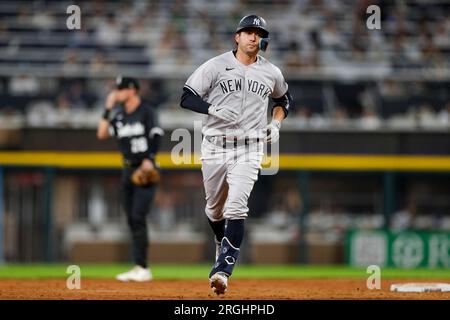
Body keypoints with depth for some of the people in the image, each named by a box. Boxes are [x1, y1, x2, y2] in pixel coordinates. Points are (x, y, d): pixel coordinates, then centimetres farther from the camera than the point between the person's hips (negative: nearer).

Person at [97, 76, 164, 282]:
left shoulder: (146, 112, -7)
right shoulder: (119, 115, 13)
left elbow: (156, 136, -14)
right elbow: (102, 134, 9)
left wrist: (149, 159, -25)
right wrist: (108, 109, 5)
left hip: (145, 169, -7)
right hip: (128, 170, 8)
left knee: (138, 217, -15)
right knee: (131, 219, 6)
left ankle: (142, 268, -15)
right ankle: (138, 269, 10)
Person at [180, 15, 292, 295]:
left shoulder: (272, 73, 7)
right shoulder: (216, 66, -2)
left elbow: (284, 99, 26)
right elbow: (187, 98, -6)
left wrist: (276, 124, 8)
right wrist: (214, 109, -23)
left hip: (249, 149, 0)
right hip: (215, 147, 0)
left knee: (236, 208, -17)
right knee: (214, 208, 13)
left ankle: (222, 270, -22)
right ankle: (222, 243, 46)